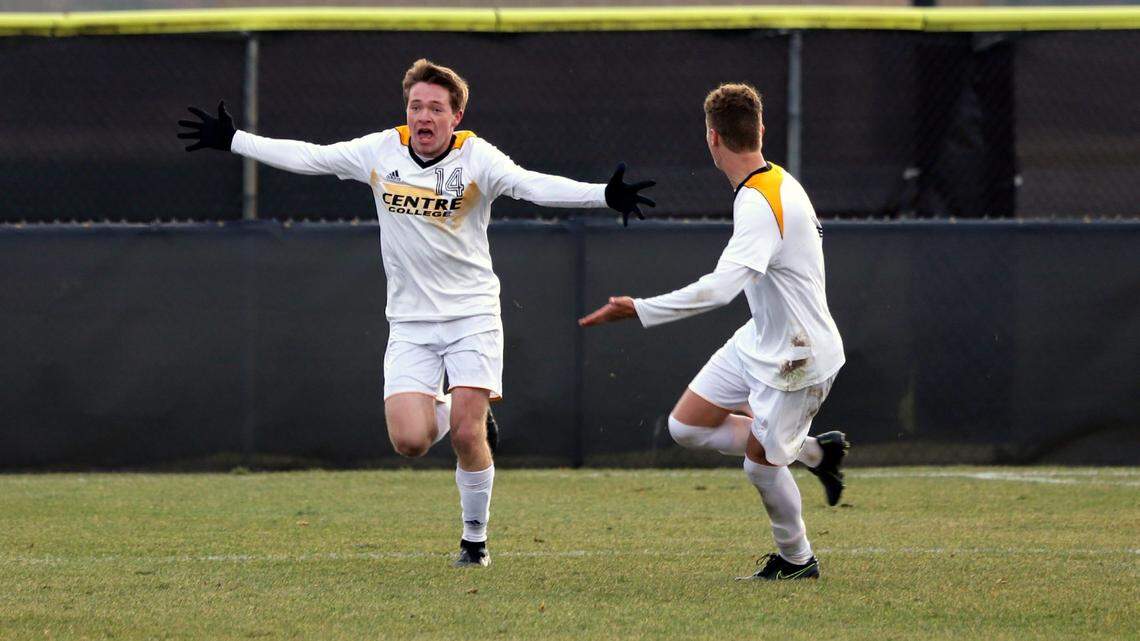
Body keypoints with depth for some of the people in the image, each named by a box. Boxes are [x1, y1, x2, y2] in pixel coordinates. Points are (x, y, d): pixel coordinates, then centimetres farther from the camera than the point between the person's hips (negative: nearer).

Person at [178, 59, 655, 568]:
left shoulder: (475, 158, -11)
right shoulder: (381, 151, 0)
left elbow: (533, 185, -24)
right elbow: (307, 158, 8)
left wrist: (605, 195, -39)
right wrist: (232, 140, 10)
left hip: (472, 315, -3)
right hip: (410, 321, 3)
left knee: (468, 436, -12)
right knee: (409, 441, -12)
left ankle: (475, 539, 11)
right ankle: (450, 411, 25)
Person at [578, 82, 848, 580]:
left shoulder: (759, 205, -30)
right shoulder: (773, 181, 1)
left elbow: (721, 287, -42)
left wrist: (639, 310, -43)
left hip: (797, 360, -9)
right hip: (758, 342, 9)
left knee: (759, 463, 3)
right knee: (686, 426, 8)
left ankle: (797, 560, 28)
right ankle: (814, 452, 23)